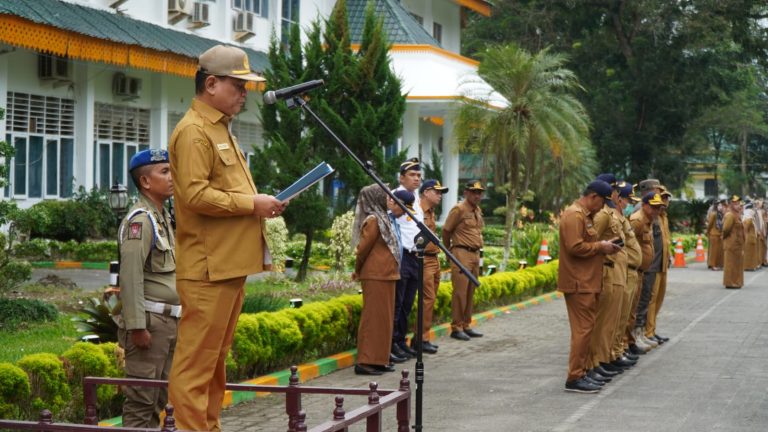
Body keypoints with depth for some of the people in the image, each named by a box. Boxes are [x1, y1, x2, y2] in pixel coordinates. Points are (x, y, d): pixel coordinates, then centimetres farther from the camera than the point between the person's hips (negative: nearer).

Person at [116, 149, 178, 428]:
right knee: (141, 398, -7)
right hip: (150, 320, -9)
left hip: (169, 320, 9)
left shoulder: (163, 218, 17)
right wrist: (137, 326, -24)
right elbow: (131, 276, -20)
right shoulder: (140, 220, -13)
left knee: (159, 396, 13)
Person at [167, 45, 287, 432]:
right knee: (197, 358, -8)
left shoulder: (221, 130, 21)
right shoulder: (193, 132, -11)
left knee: (216, 356, 13)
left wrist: (258, 204, 11)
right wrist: (251, 203, -15)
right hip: (208, 266, -10)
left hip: (230, 263, 10)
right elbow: (195, 195, -21)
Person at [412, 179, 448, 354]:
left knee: (430, 299, 12)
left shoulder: (430, 212, 18)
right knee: (428, 299, -9)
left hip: (434, 259, 10)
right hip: (424, 260, -10)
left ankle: (420, 338, 18)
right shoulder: (418, 210, -14)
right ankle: (421, 339, -4)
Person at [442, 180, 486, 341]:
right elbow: (446, 231, -4)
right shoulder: (459, 209, -9)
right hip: (462, 254, -8)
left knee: (470, 292, 11)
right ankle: (456, 328, -2)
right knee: (460, 292, -7)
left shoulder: (478, 210, 15)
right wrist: (449, 251, 6)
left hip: (475, 254, 8)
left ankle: (466, 326, 17)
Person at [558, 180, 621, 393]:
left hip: (587, 283, 11)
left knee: (585, 328, 12)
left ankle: (580, 373, 17)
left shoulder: (584, 215, 19)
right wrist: (600, 246, -14)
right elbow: (575, 247, -23)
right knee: (583, 329, -9)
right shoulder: (574, 215, -15)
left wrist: (603, 246, 13)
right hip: (579, 284, -11)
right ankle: (574, 378, -7)